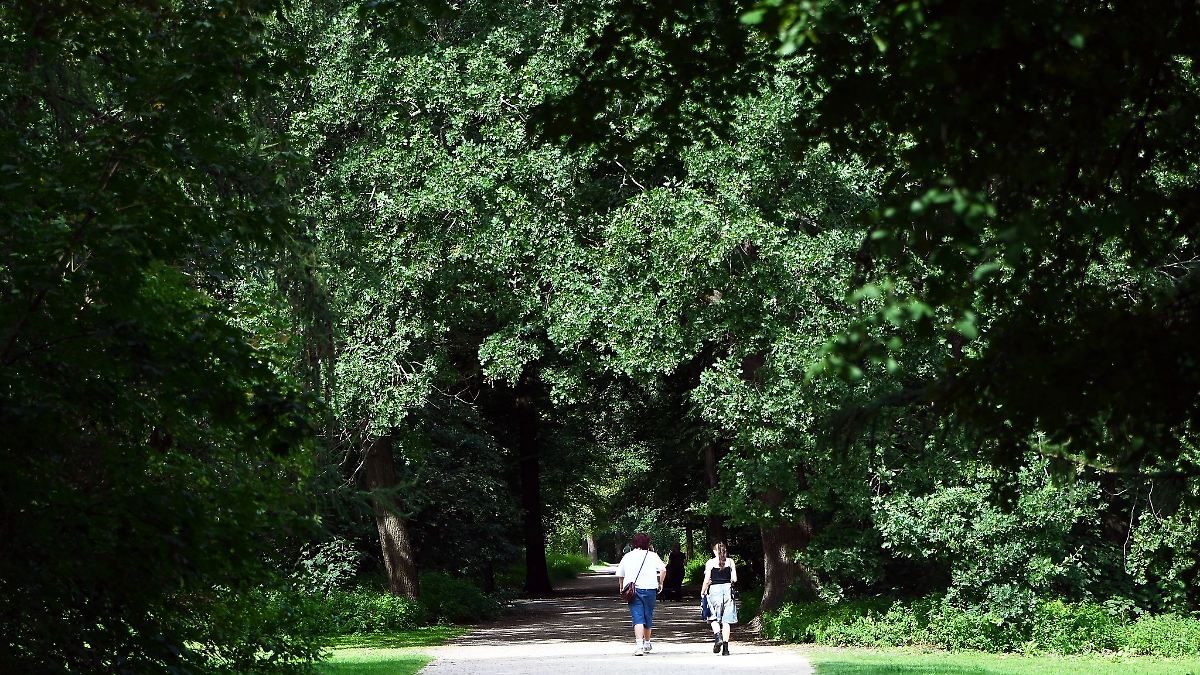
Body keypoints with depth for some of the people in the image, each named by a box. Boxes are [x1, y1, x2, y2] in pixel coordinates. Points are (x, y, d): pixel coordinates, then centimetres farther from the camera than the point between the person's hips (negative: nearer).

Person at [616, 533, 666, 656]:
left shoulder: (627, 556, 11)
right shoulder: (652, 555, 5)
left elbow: (620, 575, 13)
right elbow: (663, 569, -7)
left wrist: (622, 588, 25)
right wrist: (660, 583, 5)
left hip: (632, 590, 0)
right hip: (649, 589, 0)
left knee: (638, 618, -7)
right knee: (648, 617, 16)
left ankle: (640, 644, -25)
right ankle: (647, 643, 33)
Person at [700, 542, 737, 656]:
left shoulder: (710, 563, 0)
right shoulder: (730, 561, 5)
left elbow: (707, 580, -3)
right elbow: (734, 579, 2)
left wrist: (703, 592, 11)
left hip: (715, 589, -2)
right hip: (728, 589, 2)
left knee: (715, 617, 10)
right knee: (726, 620, 4)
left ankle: (718, 637, -17)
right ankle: (725, 647, 1)